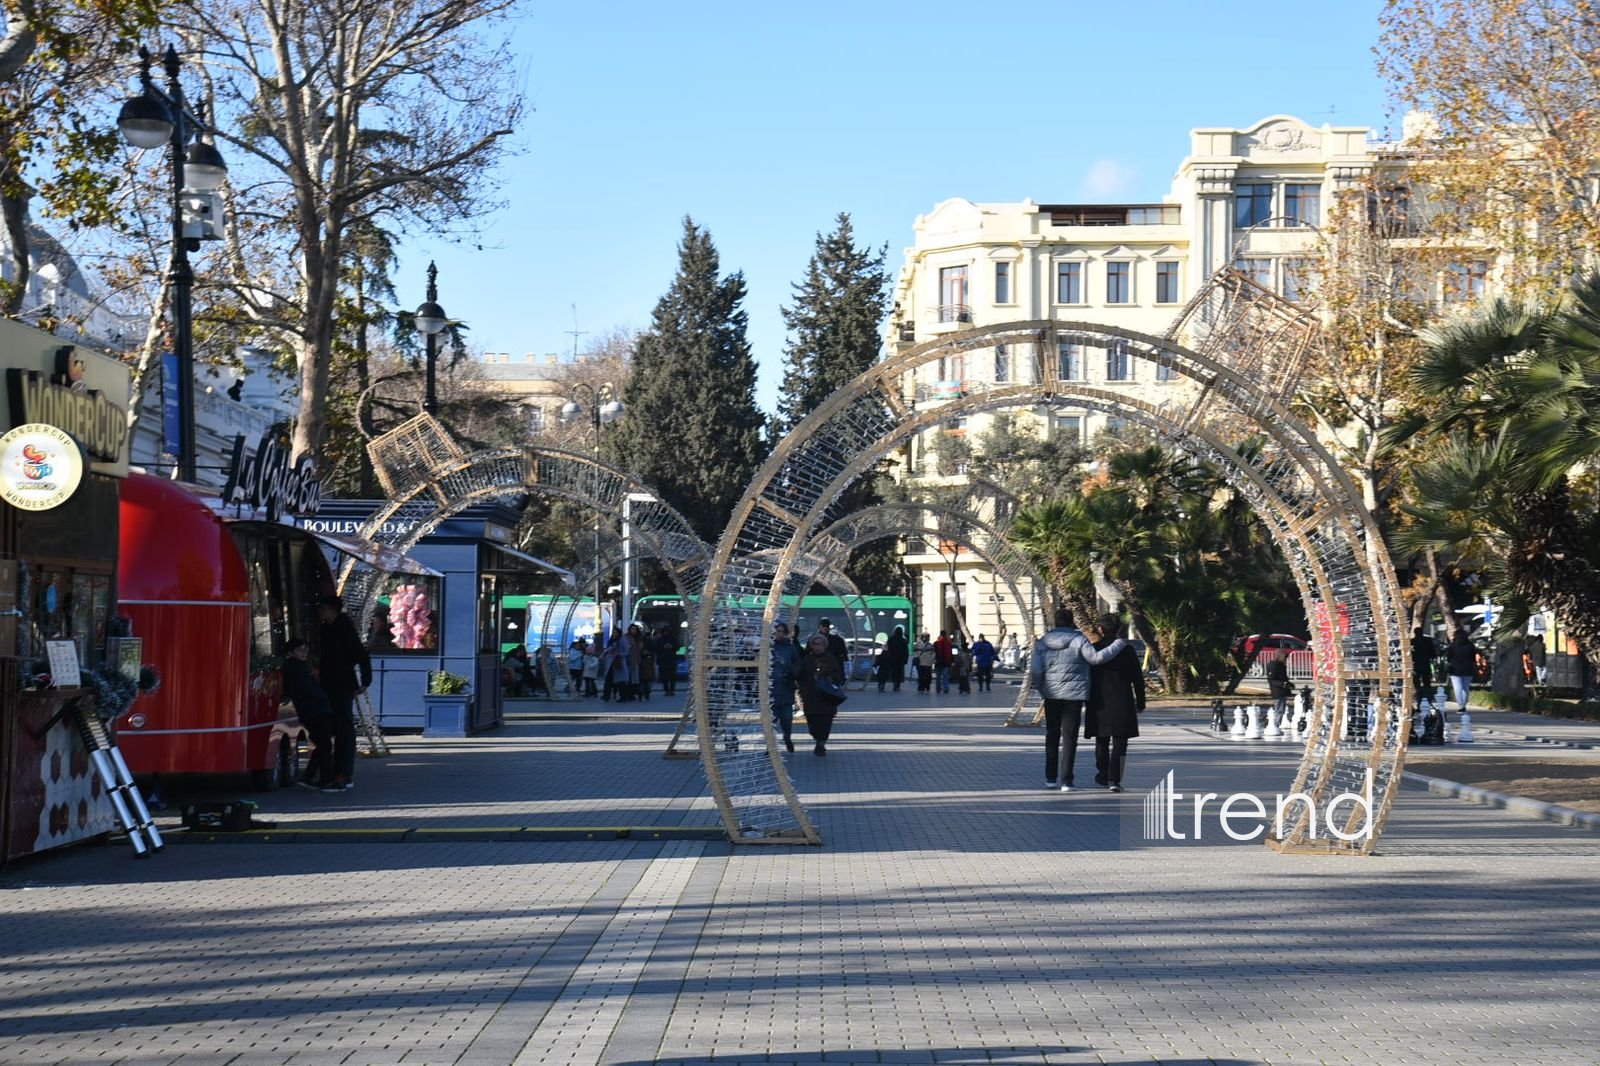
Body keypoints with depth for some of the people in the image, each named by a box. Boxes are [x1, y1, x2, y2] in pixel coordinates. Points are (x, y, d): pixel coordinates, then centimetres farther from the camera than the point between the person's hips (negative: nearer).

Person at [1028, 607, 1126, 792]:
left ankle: (1050, 778, 18)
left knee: (1052, 735, 16)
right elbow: (1096, 658, -20)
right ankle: (1066, 781, -2)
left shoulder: (1043, 642, 1)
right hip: (1074, 695, -3)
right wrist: (1119, 644, -12)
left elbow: (1035, 670, -4)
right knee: (1069, 737, 1)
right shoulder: (1078, 640, -10)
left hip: (1051, 694, 3)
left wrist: (1041, 687, 13)